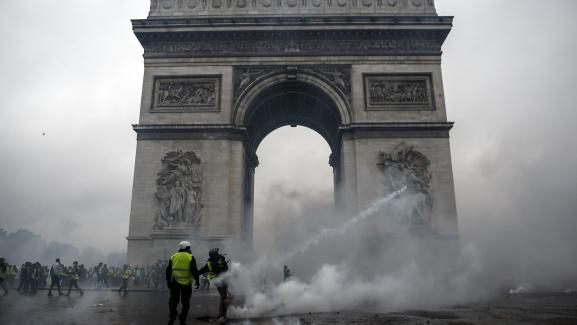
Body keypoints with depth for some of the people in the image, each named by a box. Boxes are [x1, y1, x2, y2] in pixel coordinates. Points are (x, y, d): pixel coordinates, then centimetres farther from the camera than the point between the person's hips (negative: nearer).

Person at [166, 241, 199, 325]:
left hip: (175, 283, 2)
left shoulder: (173, 257, 5)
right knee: (185, 302, 11)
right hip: (187, 283, -2)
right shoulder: (190, 258, -5)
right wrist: (197, 280, -2)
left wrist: (168, 281, 14)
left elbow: (168, 271, 6)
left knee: (173, 300, 14)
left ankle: (172, 314, -7)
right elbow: (194, 271, -10)